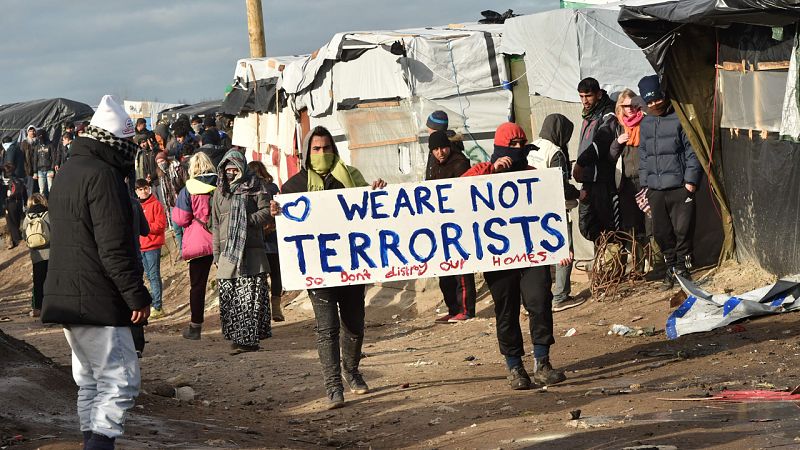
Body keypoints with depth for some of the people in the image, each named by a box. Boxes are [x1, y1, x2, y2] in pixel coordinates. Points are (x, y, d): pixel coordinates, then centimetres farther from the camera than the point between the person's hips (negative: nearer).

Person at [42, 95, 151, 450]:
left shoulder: (68, 172, 17)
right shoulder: (102, 175, -15)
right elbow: (114, 247, -20)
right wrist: (137, 296, -16)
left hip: (66, 298, 10)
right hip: (96, 301, -10)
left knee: (91, 382, 16)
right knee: (121, 381, -11)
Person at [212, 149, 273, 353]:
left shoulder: (254, 186, 4)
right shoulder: (220, 191, 18)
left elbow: (267, 212, -3)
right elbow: (215, 224, 20)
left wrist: (246, 220, -14)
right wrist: (216, 252, 14)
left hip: (251, 251, -4)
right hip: (227, 251, 4)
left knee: (251, 296, -9)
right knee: (228, 297, 0)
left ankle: (250, 338, -7)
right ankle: (237, 337, 7)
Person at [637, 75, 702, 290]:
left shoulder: (678, 119, -3)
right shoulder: (646, 123, 15)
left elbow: (692, 152, -4)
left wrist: (691, 180, -9)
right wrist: (644, 183, 14)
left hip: (679, 188, -5)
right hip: (655, 189, 5)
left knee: (682, 230, -5)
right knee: (661, 233, 7)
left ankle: (682, 268, 7)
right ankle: (670, 269, 18)